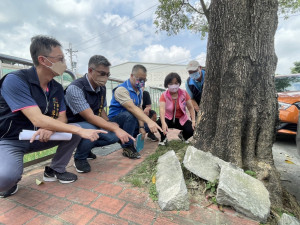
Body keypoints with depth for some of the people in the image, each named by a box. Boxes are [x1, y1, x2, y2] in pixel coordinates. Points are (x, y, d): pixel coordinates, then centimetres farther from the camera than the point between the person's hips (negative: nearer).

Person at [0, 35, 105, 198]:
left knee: (75, 132, -10)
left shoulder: (57, 88, -1)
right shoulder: (15, 80, -22)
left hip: (39, 137, 6)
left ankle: (55, 170, 8)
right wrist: (81, 130, -36)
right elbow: (37, 119, -32)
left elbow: (62, 118, -2)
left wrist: (50, 128, -27)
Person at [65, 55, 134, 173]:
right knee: (91, 130, -37)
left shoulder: (102, 88, 0)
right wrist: (115, 128, -39)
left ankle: (86, 147, 13)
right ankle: (79, 158, -4)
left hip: (93, 124, 7)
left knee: (114, 136, -13)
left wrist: (109, 123, -9)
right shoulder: (75, 88, -24)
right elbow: (90, 117, -32)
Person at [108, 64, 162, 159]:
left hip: (131, 119, 8)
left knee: (150, 126, -2)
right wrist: (149, 121, -48)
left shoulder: (139, 91, 5)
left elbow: (139, 109, -3)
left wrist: (141, 127, -14)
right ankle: (127, 147, -22)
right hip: (115, 119, -8)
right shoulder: (121, 89, -22)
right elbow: (132, 108, -37)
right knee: (129, 116, -37)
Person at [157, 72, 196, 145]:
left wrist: (193, 121, -19)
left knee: (192, 129, -22)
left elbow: (190, 108, -6)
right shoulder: (164, 95, -15)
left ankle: (182, 135, 17)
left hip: (181, 119, 2)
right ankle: (163, 138, 1)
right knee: (159, 123, -34)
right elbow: (162, 109, -31)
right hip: (168, 119, -2)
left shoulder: (184, 93, -8)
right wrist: (163, 123, -48)